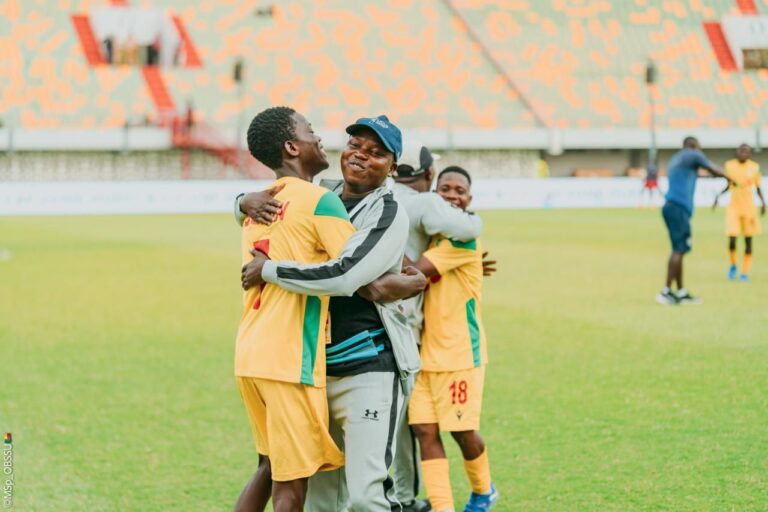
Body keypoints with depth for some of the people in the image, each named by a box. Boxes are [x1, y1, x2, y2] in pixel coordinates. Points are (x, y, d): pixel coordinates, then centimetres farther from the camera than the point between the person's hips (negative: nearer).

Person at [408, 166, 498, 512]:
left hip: (460, 351, -6)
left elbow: (418, 271, -23)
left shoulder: (465, 236, -12)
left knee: (462, 431, 4)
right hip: (424, 350, 6)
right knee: (425, 431, -2)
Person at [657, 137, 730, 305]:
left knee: (679, 250, 10)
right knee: (679, 250, -11)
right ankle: (666, 291, -16)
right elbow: (714, 171, 10)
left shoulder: (675, 160, 25)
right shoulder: (693, 155, 2)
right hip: (679, 207, -9)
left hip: (672, 207, 9)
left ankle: (681, 293, 11)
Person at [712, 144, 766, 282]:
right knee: (732, 239, -10)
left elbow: (758, 188, 5)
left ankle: (745, 272, 16)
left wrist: (763, 202, -8)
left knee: (748, 240, 4)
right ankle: (733, 265, 18)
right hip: (734, 206, 0)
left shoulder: (754, 167, -3)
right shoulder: (729, 165, 0)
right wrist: (718, 195, -3)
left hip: (749, 207, 0)